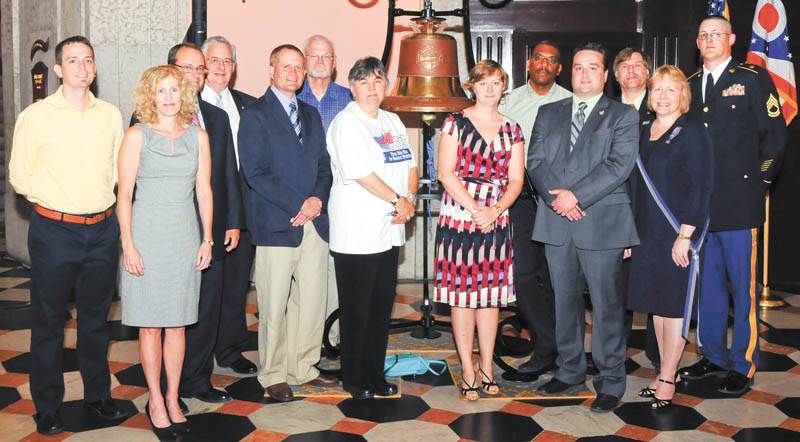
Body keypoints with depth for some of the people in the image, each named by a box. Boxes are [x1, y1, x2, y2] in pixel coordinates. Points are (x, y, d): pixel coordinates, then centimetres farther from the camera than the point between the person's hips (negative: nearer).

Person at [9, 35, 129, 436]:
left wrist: (98, 200, 7)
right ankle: (47, 408, 19)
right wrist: (55, 200, 1)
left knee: (96, 316, 15)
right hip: (55, 232, -3)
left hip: (103, 229, 3)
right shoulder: (36, 116, -5)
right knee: (48, 320, 6)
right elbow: (19, 176, 0)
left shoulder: (110, 114, 5)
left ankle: (98, 394, 30)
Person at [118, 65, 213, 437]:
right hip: (147, 234, -2)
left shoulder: (198, 136, 7)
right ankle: (155, 402, 15)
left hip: (185, 235, 3)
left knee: (177, 323, 8)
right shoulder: (137, 136, -1)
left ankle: (173, 399, 19)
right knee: (150, 324, 3)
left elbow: (204, 190, 9)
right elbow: (124, 194, -3)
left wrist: (207, 239, 4)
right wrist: (128, 244, -10)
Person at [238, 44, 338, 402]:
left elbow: (324, 164, 15)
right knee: (274, 306, 1)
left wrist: (318, 199, -5)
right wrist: (298, 206, -13)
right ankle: (273, 375, 15)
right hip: (276, 224, -6)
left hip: (314, 223, 6)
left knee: (313, 300, 9)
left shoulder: (311, 115, 18)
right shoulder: (254, 115, -2)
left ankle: (303, 366, 23)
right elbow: (256, 173, -10)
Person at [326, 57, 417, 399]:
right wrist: (398, 200, -11)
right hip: (356, 234, -7)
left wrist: (410, 199, -2)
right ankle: (354, 379, 16)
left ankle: (376, 374, 24)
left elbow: (410, 166, 16)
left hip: (388, 231, 7)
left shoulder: (393, 122, 16)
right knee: (357, 310, 2)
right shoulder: (346, 123, -9)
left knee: (382, 306, 12)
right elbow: (360, 173, -17)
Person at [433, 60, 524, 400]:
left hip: (496, 221, 3)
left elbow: (516, 180, 7)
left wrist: (495, 210, -10)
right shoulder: (456, 123, 1)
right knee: (463, 294, 0)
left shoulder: (512, 130, 11)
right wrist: (475, 209, -13)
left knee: (491, 294, 7)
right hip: (458, 218, -3)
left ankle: (487, 368, 18)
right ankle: (468, 371, 9)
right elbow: (446, 172, -6)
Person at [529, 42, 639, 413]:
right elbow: (536, 160, 5)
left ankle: (611, 381, 11)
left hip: (602, 221, -4)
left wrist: (576, 195, -17)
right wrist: (556, 197, -12)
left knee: (606, 302, 0)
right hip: (557, 221, 4)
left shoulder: (623, 116, 4)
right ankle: (570, 370, 26)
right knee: (564, 299, 12)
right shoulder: (549, 113, 16)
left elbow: (619, 165, -9)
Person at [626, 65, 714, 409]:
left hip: (678, 234, -6)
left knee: (674, 303, 0)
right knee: (656, 302, 10)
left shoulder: (693, 133, -7)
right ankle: (663, 372, 21)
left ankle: (667, 380, 8)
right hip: (647, 233, 6)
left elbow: (701, 187, -12)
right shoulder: (642, 132, 12)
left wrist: (685, 235, -17)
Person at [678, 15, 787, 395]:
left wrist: (759, 180, -1)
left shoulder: (753, 79, 0)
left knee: (743, 286, 0)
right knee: (707, 284, 12)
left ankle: (743, 366, 11)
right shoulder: (690, 86, 14)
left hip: (738, 204, -5)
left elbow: (775, 136, -1)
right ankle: (713, 357, 25)